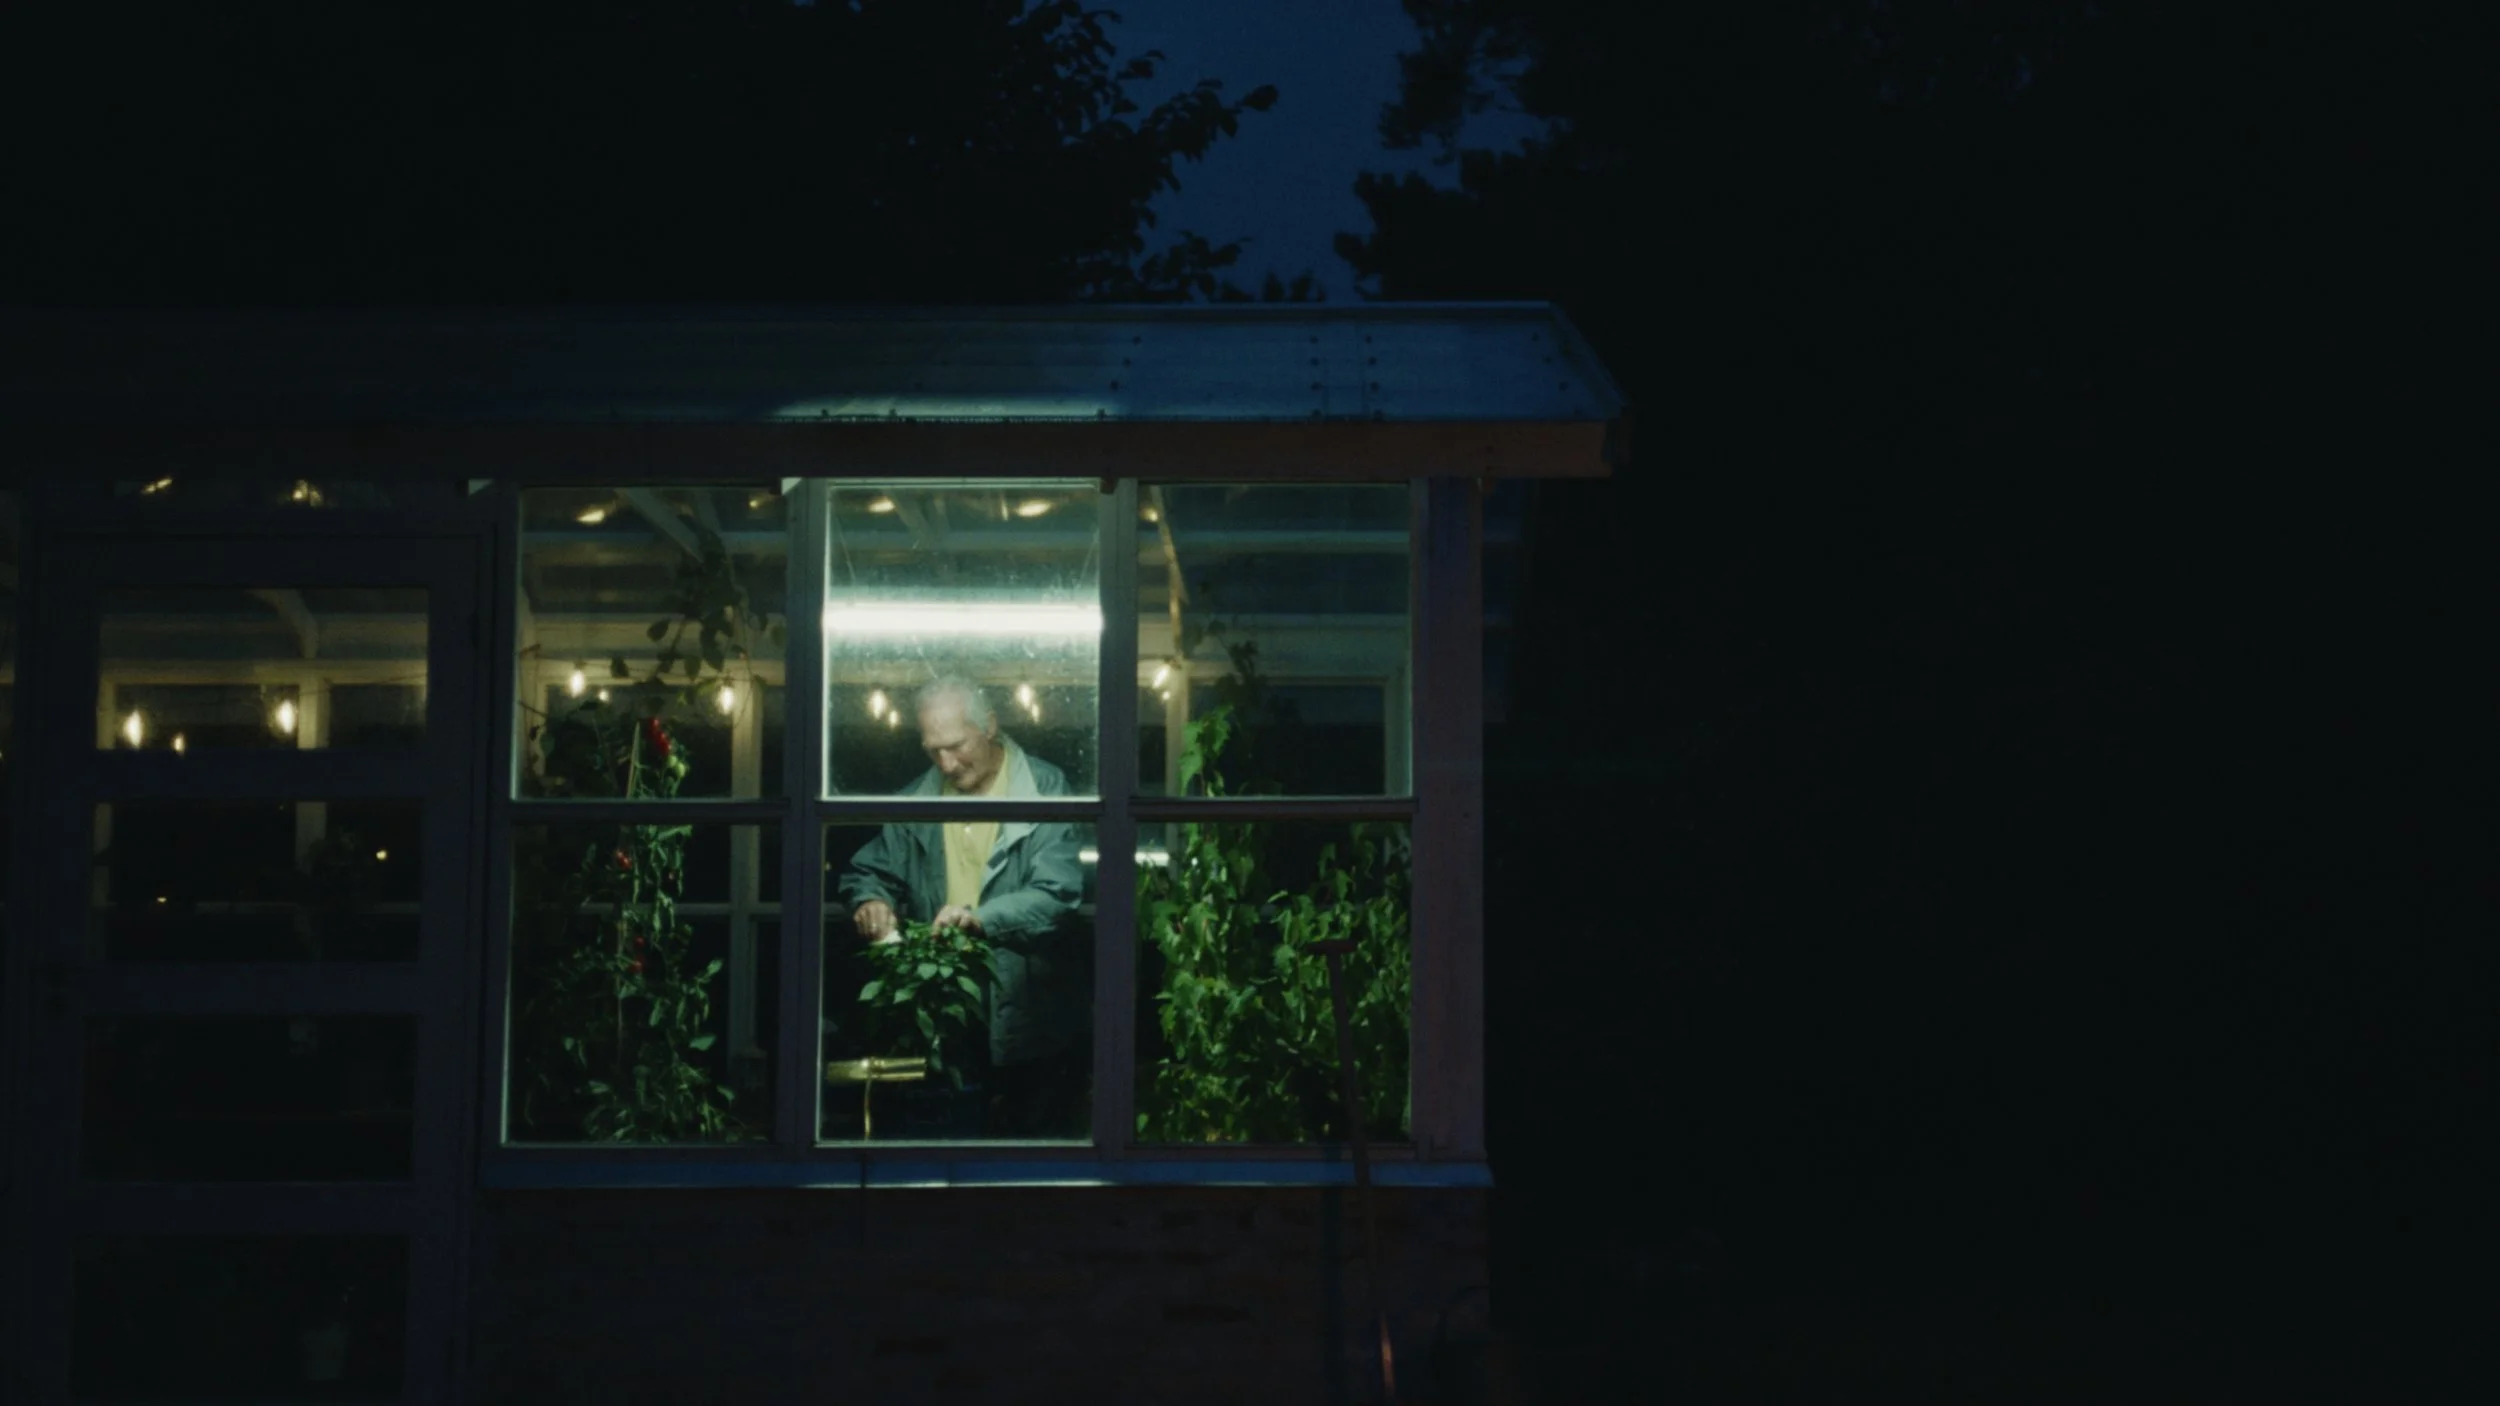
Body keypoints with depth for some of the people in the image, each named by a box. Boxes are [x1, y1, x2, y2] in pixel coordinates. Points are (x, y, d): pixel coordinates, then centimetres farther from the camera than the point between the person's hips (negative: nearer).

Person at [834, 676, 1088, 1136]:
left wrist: (982, 918, -32)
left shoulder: (1046, 789, -7)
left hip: (1034, 1027, -4)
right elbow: (868, 871, 17)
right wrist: (870, 900, -7)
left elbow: (1057, 894, -17)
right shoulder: (917, 800, 9)